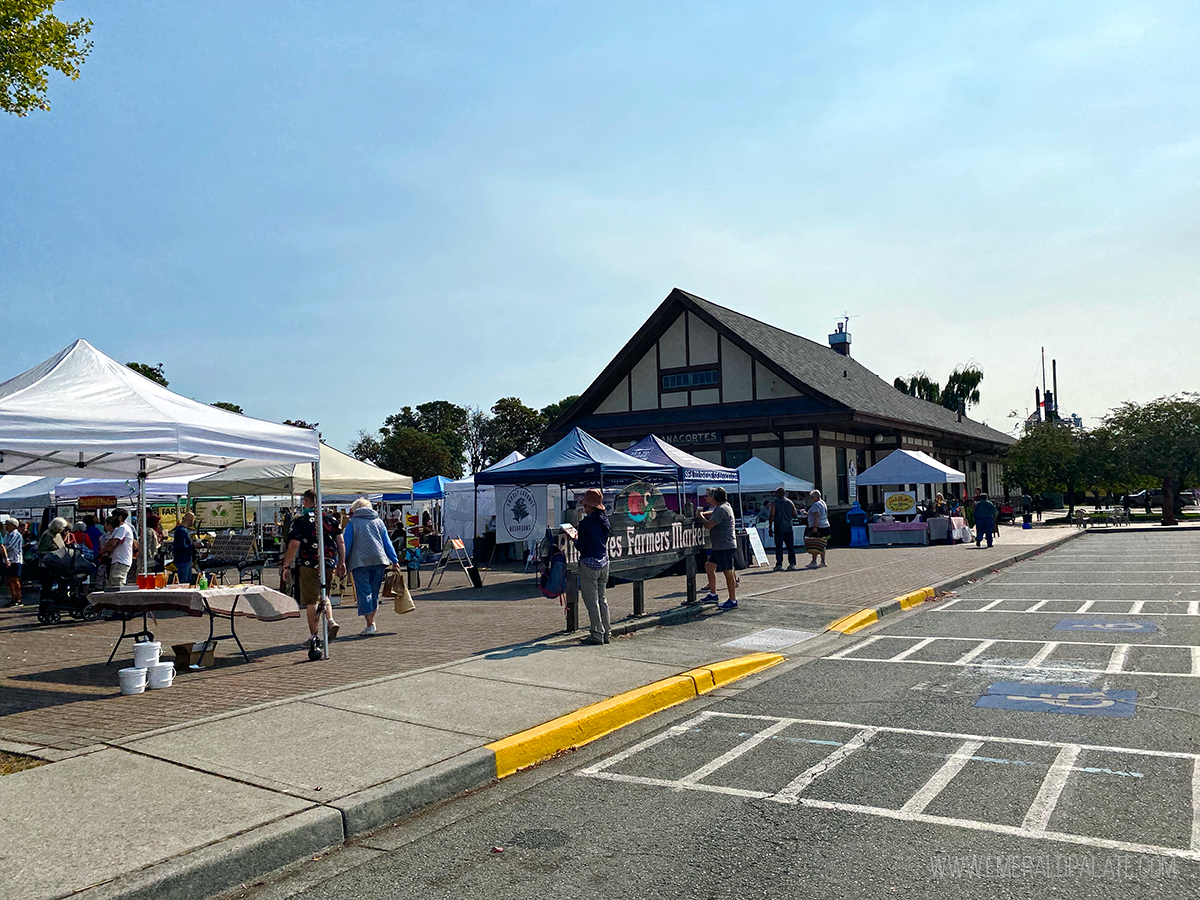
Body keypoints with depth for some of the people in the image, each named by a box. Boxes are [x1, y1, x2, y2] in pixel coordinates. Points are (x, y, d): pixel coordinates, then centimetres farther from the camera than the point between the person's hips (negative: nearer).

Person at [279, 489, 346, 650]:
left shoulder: (300, 521, -6)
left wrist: (286, 566, -3)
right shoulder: (331, 518, 7)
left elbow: (294, 546, -10)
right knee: (323, 594, 23)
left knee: (311, 601, 3)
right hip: (329, 564, 4)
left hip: (309, 565, -4)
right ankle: (331, 621, 2)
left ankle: (314, 637, 6)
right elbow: (341, 542, 7)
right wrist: (341, 563, 15)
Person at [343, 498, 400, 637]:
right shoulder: (378, 521, 15)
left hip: (360, 561, -4)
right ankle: (371, 620, 21)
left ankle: (370, 625, -11)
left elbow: (346, 544, -1)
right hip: (379, 560, 4)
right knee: (374, 591, 15)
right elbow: (387, 542, 13)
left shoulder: (352, 523, 5)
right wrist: (394, 560, 14)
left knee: (364, 592, -4)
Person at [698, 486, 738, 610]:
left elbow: (709, 525, -19)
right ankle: (713, 594, 24)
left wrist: (701, 517, -2)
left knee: (728, 571, -7)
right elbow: (712, 513, 31)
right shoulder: (725, 506, 14)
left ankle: (733, 601, -3)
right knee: (709, 566, 17)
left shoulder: (721, 509, -18)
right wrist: (703, 514, 13)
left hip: (725, 545, -11)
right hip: (719, 546, 11)